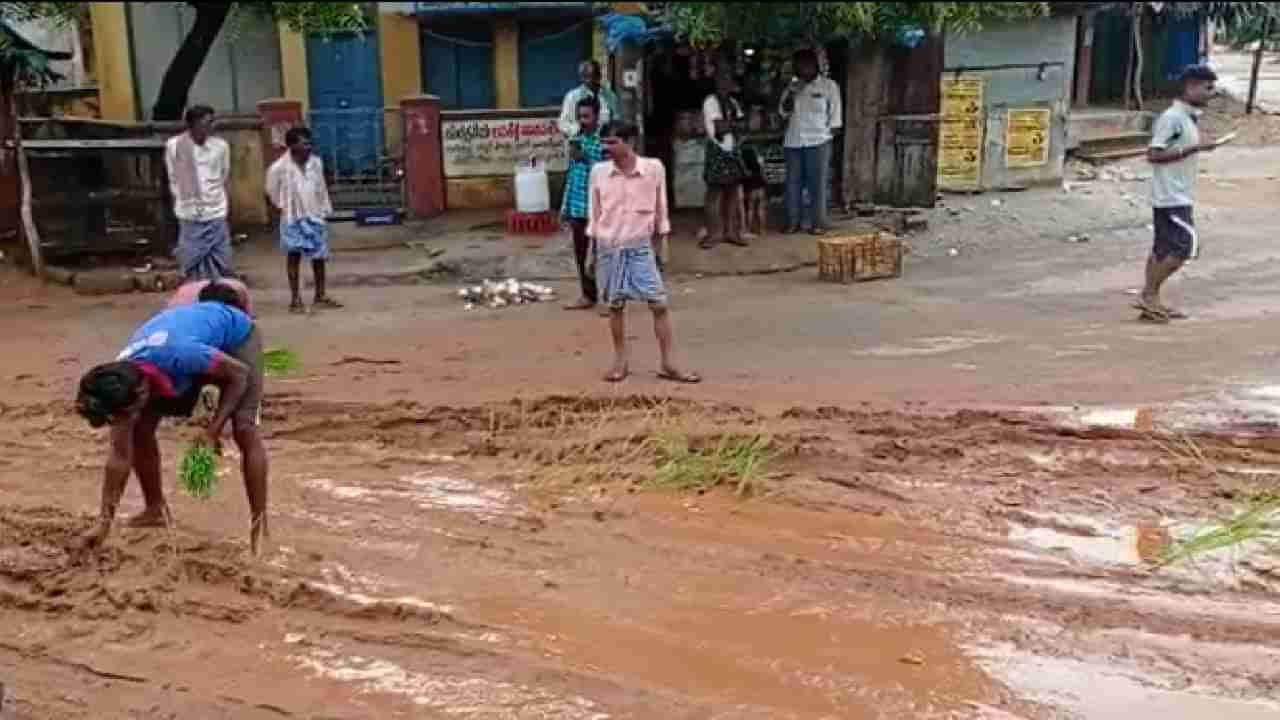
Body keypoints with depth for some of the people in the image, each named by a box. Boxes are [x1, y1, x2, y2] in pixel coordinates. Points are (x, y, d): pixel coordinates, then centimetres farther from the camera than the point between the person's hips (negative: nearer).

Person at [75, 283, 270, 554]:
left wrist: (213, 430, -28)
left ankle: (259, 522, -13)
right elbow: (119, 456, -15)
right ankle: (155, 510, 15)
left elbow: (238, 373, -26)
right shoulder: (120, 382, -24)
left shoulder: (179, 354, -44)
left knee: (245, 430, -20)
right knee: (141, 429, -3)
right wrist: (105, 520, -17)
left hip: (235, 336, -5)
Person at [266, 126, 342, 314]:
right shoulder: (279, 167, -13)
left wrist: (325, 210, 10)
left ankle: (321, 296, 21)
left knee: (320, 255, 9)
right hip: (293, 218, -4)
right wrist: (283, 207, 0)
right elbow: (272, 190, 0)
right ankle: (295, 299, 4)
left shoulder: (316, 162, 0)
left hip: (315, 216, 4)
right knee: (294, 255, -1)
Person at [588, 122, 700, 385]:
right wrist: (591, 250, 6)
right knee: (616, 305, 8)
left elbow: (660, 208, 3)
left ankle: (668, 364, 4)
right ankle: (621, 360, 22)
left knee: (659, 304, -4)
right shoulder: (598, 172, -4)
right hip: (609, 247, 1)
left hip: (640, 246, -1)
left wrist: (662, 243, 4)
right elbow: (595, 213, 5)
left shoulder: (654, 168, -7)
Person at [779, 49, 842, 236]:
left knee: (817, 183, -3)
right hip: (793, 142, 4)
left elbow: (835, 114, 2)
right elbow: (784, 111, 5)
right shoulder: (792, 86, 13)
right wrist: (792, 92, -7)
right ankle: (792, 222, 10)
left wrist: (828, 133, -4)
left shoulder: (829, 86, 3)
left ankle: (818, 223, 1)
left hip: (817, 141, -4)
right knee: (793, 182, 4)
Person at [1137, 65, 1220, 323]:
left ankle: (1150, 300, 15)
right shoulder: (1172, 117, -16)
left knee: (1164, 248, 11)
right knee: (1186, 245, -11)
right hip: (1170, 197, -10)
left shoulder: (1189, 118, 13)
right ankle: (1149, 294, -3)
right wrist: (1194, 148, -22)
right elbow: (1154, 154, -20)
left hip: (1177, 196, 10)